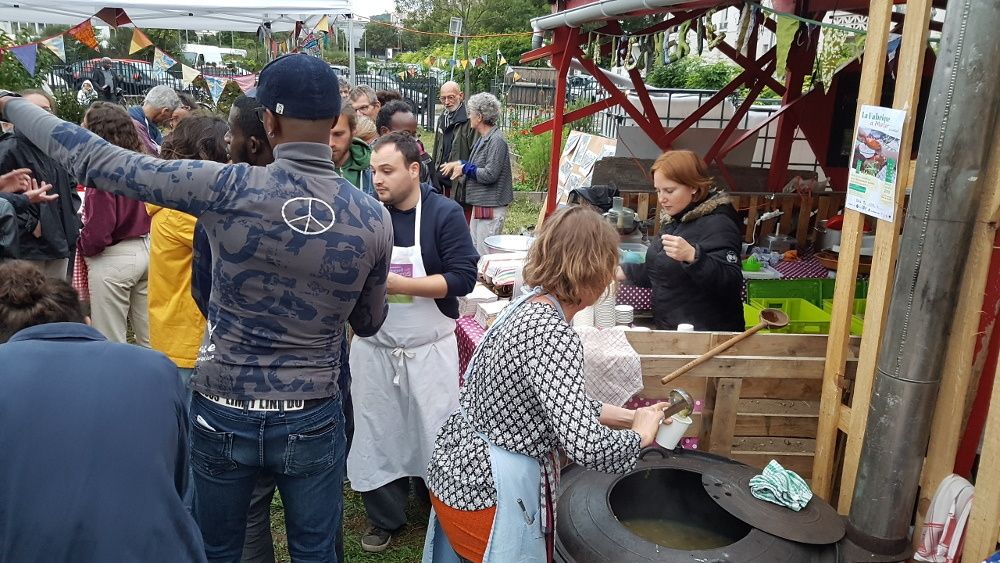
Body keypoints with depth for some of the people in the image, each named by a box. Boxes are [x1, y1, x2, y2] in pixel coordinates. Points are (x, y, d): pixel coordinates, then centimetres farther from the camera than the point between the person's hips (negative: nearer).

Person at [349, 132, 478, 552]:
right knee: (378, 435, 12)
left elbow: (463, 278, -17)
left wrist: (398, 283, -23)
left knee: (434, 436, 11)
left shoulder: (445, 214, -10)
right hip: (373, 347, 3)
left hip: (428, 348, -2)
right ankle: (385, 519, 32)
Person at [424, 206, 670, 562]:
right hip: (482, 494, -8)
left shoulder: (530, 307, 2)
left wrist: (629, 415, 14)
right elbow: (588, 448, -33)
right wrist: (642, 433, -14)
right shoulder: (553, 335, -27)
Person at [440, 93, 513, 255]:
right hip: (479, 205, 10)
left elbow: (489, 174, -23)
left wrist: (465, 168, -10)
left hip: (491, 208, -10)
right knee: (475, 252, 17)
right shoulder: (484, 139, 14)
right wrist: (459, 163, 8)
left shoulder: (497, 140, -17)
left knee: (486, 255, -5)